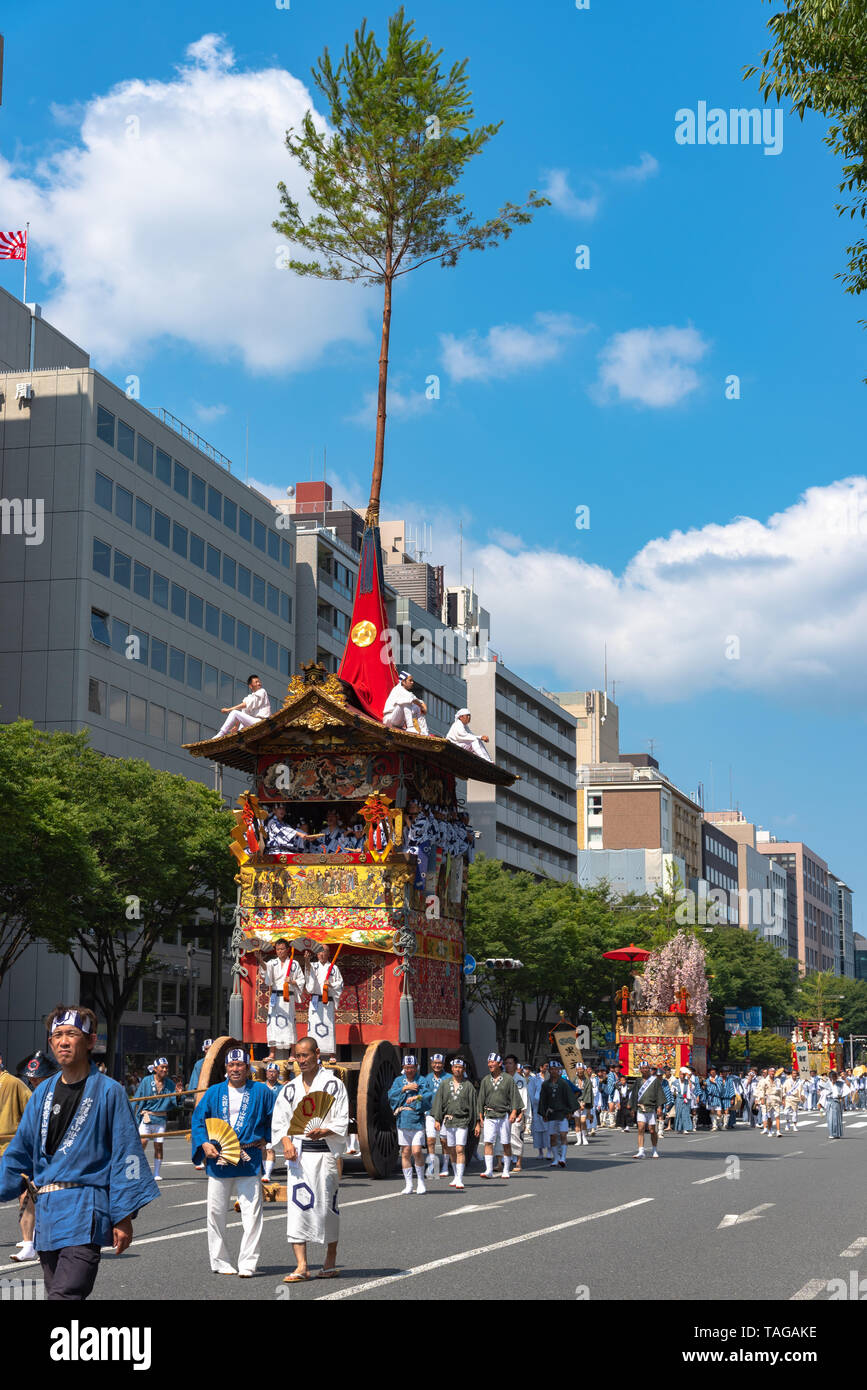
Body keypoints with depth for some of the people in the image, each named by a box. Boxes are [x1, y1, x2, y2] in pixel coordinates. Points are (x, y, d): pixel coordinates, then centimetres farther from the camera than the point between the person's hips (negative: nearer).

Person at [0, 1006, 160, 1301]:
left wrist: (123, 1217, -8)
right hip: (47, 1210, 6)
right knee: (55, 1293, 10)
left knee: (64, 1295, -19)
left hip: (84, 1211, -6)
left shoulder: (108, 1092, -3)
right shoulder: (44, 1092, 13)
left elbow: (125, 1155, -5)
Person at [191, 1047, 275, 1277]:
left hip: (249, 1161, -2)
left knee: (252, 1214, -8)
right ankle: (220, 1261, 17)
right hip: (218, 1160, 2)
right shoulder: (214, 1092, 8)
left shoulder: (260, 1092, 4)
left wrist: (264, 1138, 3)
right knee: (216, 1213, 5)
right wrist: (204, 1143, -5)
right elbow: (198, 1119, 9)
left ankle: (247, 1264, -4)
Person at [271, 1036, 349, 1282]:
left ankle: (330, 1263, 16)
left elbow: (341, 1121, -5)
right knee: (297, 1206, -5)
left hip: (325, 1152, -3)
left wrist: (323, 1131, -23)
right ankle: (301, 1266, -4)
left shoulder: (333, 1084, -1)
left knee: (326, 1206, 1)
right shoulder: (290, 1088, 12)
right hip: (298, 1153, 3)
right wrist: (286, 1142, -7)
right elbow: (279, 1121, 12)